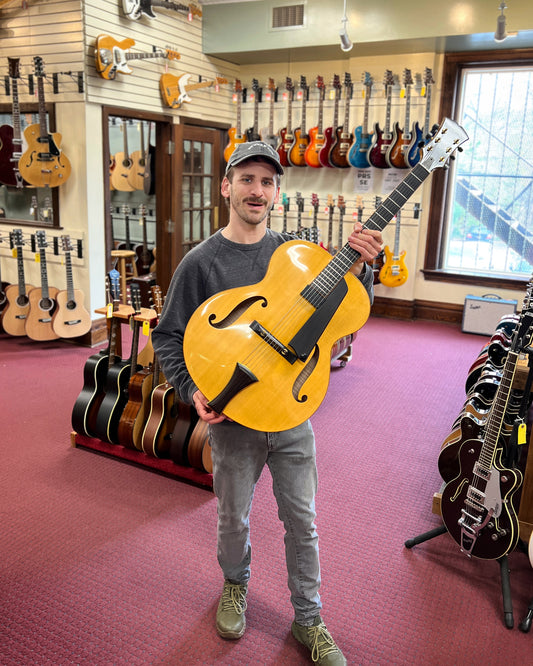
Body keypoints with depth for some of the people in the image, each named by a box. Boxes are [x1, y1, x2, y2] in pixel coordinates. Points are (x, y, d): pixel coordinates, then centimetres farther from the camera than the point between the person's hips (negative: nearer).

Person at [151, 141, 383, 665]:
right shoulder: (201, 262, -8)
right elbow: (167, 336, -3)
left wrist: (358, 269, -19)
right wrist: (191, 389, -17)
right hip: (232, 418, -1)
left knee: (302, 521, 13)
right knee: (234, 518, 18)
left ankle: (308, 621, 35)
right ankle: (235, 584, 50)